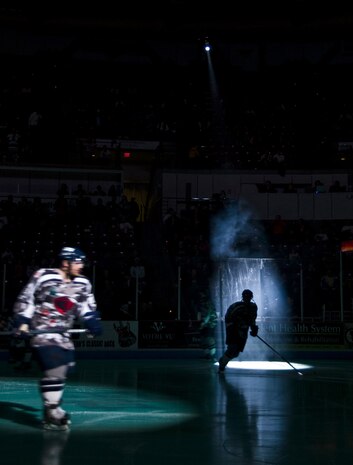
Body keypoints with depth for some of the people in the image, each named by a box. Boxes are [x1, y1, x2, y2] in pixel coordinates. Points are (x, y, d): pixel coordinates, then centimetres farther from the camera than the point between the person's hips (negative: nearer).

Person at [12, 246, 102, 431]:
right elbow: (25, 299, -7)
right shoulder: (43, 276, -11)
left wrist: (92, 323, -1)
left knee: (63, 371, 12)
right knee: (54, 370, -18)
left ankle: (52, 407, 28)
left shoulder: (83, 284, 5)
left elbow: (87, 307, 15)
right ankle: (51, 413, -8)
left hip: (63, 334, 7)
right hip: (41, 331, -7)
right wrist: (22, 322, -14)